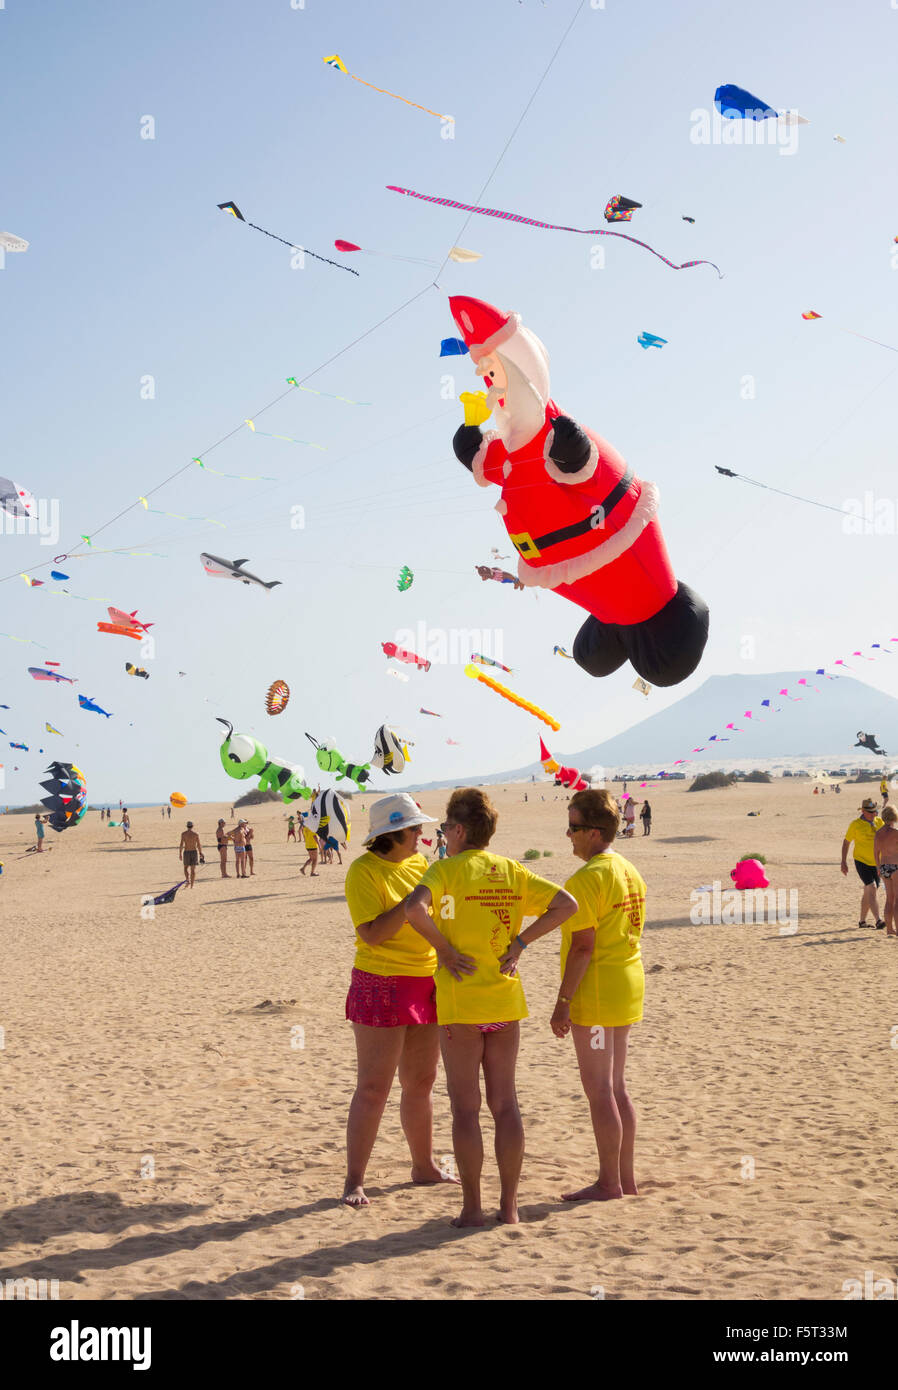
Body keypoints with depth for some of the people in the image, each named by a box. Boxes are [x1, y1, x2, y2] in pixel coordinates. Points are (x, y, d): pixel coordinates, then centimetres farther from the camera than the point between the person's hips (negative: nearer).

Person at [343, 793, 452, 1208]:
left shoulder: (419, 864, 9)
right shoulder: (364, 870, -13)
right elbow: (371, 934, -21)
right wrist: (412, 901, -23)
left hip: (425, 986, 7)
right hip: (381, 986, -7)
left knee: (421, 1082, 16)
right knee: (373, 1088, -4)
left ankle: (423, 1166, 31)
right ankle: (354, 1181, 4)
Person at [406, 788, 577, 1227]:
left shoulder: (447, 869, -9)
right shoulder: (513, 872, 7)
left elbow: (414, 908, -27)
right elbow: (566, 904, 3)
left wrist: (442, 946, -13)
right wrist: (518, 942, 3)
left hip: (460, 1000, -5)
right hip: (506, 998, 5)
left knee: (465, 1107, 3)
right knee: (505, 1103, 10)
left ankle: (472, 1207, 7)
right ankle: (509, 1205, 13)